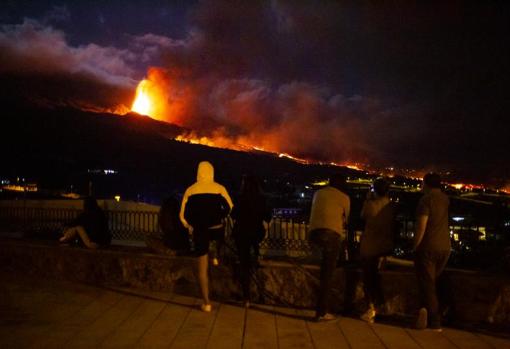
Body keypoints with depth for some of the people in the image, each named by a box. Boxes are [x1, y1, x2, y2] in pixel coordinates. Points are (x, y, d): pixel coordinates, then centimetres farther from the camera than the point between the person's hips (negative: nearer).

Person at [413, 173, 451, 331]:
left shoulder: (426, 200, -12)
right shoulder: (445, 199, 7)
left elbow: (421, 227, -17)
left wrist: (415, 246, -8)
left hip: (428, 247, -6)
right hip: (445, 247, 6)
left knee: (427, 284, 1)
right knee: (433, 281, 18)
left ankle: (435, 322, -3)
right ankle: (426, 309, 9)